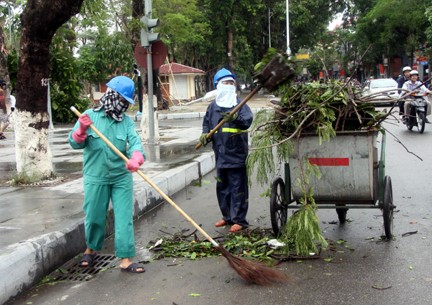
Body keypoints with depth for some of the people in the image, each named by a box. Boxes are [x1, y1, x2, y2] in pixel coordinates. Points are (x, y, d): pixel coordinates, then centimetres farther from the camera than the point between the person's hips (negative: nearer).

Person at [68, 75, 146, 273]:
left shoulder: (127, 120, 0)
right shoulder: (90, 116, -4)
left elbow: (135, 142, -16)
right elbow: (75, 144, -3)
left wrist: (136, 158, -37)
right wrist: (82, 130, -24)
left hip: (122, 178, 1)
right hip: (96, 178, -1)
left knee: (124, 218, 0)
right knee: (94, 217, 11)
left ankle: (125, 259, 8)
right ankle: (91, 248, 38)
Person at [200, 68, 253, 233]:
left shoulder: (240, 104, -4)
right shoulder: (213, 106, 10)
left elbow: (247, 120, -20)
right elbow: (207, 123, 19)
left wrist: (236, 118, -39)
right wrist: (205, 134, -1)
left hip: (236, 154, -6)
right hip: (220, 154, 6)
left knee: (237, 188, -1)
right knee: (222, 187, 15)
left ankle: (239, 220, 8)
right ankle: (227, 216, 29)